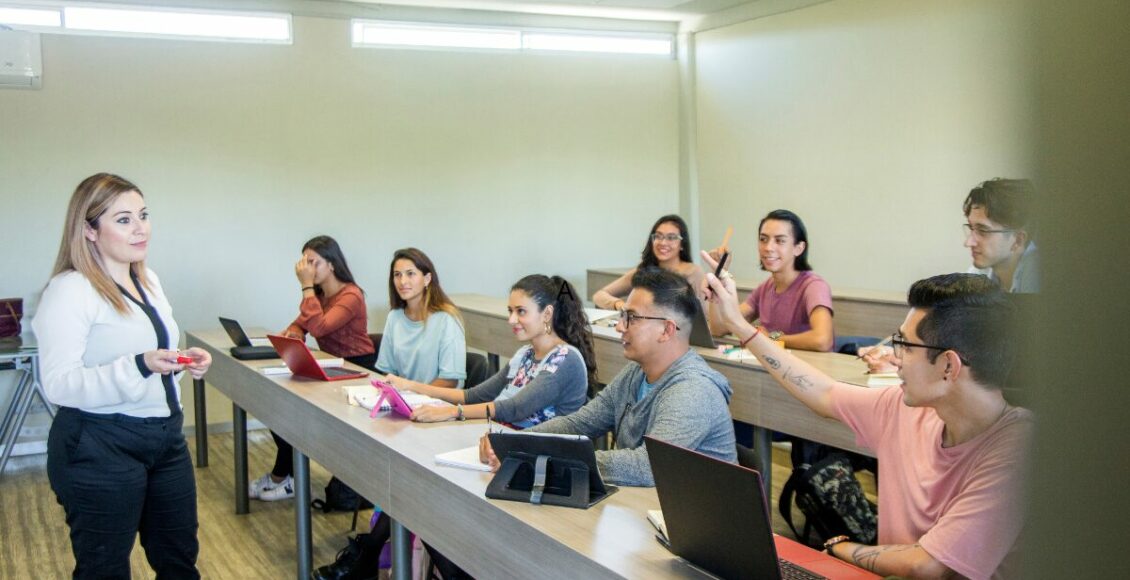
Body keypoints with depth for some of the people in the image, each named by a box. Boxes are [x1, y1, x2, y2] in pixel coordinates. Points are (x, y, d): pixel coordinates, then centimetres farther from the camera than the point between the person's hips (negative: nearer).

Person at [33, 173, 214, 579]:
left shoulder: (148, 280, 10)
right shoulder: (70, 289, -16)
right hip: (99, 449, -8)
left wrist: (184, 361, 2)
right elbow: (58, 385, -22)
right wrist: (141, 367, -34)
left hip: (166, 437, 8)